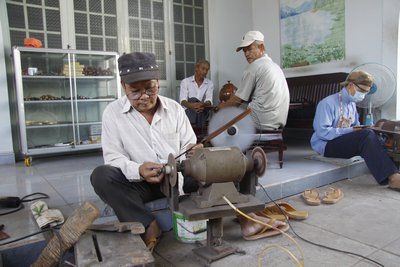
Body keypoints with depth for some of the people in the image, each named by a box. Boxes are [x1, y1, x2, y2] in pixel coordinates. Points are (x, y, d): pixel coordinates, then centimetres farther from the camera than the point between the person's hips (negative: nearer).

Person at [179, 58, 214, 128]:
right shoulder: (185, 81, 3)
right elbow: (182, 101, -10)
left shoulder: (210, 83, 9)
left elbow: (209, 101, -7)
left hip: (203, 113, 1)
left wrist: (203, 105, -33)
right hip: (188, 111, -1)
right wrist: (191, 105, -35)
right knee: (193, 100, -32)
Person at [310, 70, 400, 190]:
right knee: (367, 135, -26)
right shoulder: (327, 103, -13)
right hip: (326, 145, -8)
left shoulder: (352, 105, 13)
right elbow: (322, 132, -21)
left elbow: (355, 126, 19)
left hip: (344, 141, 8)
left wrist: (359, 129, -5)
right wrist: (350, 130, -21)